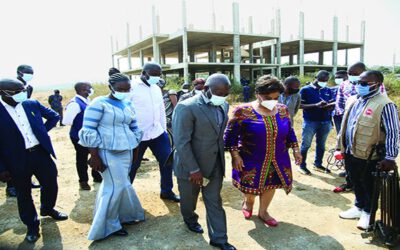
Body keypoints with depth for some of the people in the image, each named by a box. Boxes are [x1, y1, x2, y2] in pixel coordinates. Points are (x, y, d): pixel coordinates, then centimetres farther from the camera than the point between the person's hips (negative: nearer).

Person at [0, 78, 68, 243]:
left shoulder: (32, 104, -2)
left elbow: (54, 116, 14)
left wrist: (42, 131, 5)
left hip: (41, 152, 4)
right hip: (17, 160, -3)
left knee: (51, 184, 16)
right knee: (23, 194, 13)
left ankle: (47, 209, 45)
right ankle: (32, 225, 33)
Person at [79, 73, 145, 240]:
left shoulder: (128, 104, 9)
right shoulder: (99, 103, -10)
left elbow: (134, 128, 16)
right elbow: (88, 131, -14)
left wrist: (135, 150, 15)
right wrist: (94, 156, -17)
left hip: (126, 151, 6)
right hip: (108, 152, -6)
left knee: (120, 185, 13)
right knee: (117, 186, -2)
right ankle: (109, 225, 17)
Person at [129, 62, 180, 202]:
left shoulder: (156, 89, 10)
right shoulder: (132, 88, -11)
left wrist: (164, 128, 16)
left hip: (157, 133, 6)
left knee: (167, 161, 9)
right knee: (132, 166, 8)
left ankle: (166, 191, 27)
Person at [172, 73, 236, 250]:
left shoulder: (224, 106, 0)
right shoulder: (187, 107, -22)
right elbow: (181, 142, -23)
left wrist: (222, 157, 13)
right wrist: (193, 169, -22)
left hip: (215, 164, 5)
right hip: (190, 165, -4)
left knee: (215, 202, 12)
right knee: (189, 198, 20)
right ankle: (190, 219, 50)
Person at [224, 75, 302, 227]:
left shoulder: (283, 110, -3)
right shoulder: (243, 111, -17)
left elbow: (289, 132, 11)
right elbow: (231, 135, -12)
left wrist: (295, 149, 4)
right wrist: (235, 155, -17)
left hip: (278, 160, 4)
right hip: (251, 161, -4)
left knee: (271, 186, 15)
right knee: (250, 188, 11)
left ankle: (263, 212, 40)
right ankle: (248, 201, 47)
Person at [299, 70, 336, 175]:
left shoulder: (328, 91, 9)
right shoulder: (305, 90, -4)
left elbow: (333, 104, 13)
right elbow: (300, 105, -10)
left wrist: (330, 107, -13)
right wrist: (316, 105, -22)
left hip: (325, 122, 5)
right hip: (310, 122, -5)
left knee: (321, 145, 14)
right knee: (306, 145, 3)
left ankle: (318, 164, 29)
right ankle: (302, 166, 15)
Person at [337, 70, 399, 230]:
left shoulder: (384, 105, -16)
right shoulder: (355, 100, 8)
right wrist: (342, 147, 17)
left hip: (369, 157, -7)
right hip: (351, 153, 7)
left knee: (369, 186, 12)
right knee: (356, 183, 21)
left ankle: (367, 212, 30)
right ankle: (358, 207, 39)